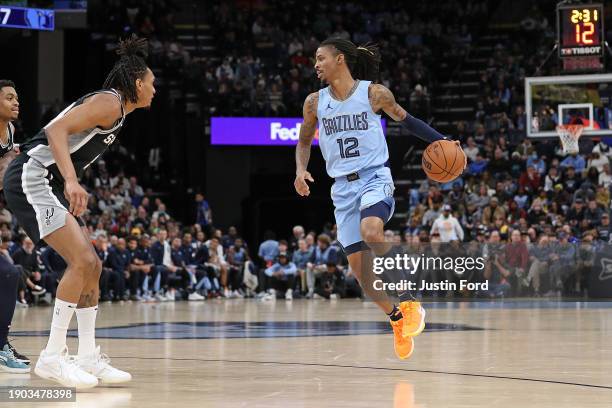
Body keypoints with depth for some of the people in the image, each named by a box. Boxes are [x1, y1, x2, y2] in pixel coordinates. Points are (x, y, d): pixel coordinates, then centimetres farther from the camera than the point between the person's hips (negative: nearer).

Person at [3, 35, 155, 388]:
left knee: (92, 266, 9)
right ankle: (53, 357, -14)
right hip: (32, 177, -11)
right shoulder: (109, 101, -11)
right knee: (82, 261, -18)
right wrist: (72, 182, -35)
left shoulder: (116, 111, 19)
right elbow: (57, 129, -24)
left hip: (52, 185, 11)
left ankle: (88, 358, 13)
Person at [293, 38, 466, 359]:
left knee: (371, 232, -34)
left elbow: (404, 119, 11)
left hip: (374, 178, -4)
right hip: (343, 187, 4)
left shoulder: (374, 92, -3)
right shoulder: (315, 102, 6)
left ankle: (410, 302, -16)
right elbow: (304, 141, 18)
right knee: (360, 269, -1)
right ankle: (397, 320, 21)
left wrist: (439, 141, 1)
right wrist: (301, 170, -1)